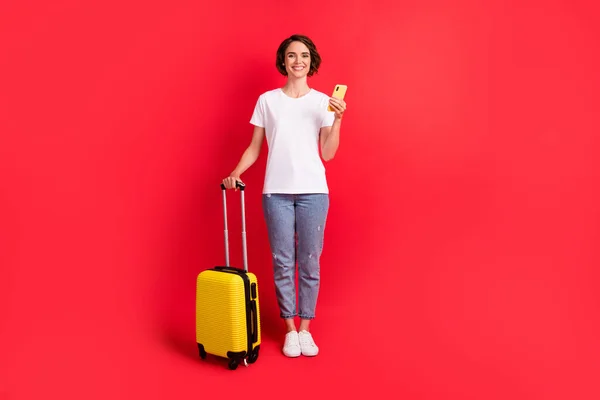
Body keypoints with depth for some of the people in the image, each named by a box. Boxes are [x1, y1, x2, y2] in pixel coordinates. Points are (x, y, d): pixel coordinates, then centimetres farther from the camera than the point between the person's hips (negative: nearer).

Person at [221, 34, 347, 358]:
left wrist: (337, 119, -12)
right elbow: (255, 147, 8)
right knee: (283, 262, 5)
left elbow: (328, 154, 0)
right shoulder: (267, 100, 6)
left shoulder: (323, 102, 4)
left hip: (313, 191, 0)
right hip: (276, 192, 0)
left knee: (310, 262, 4)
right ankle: (290, 330, 19)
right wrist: (236, 172, -5)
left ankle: (305, 328, 19)